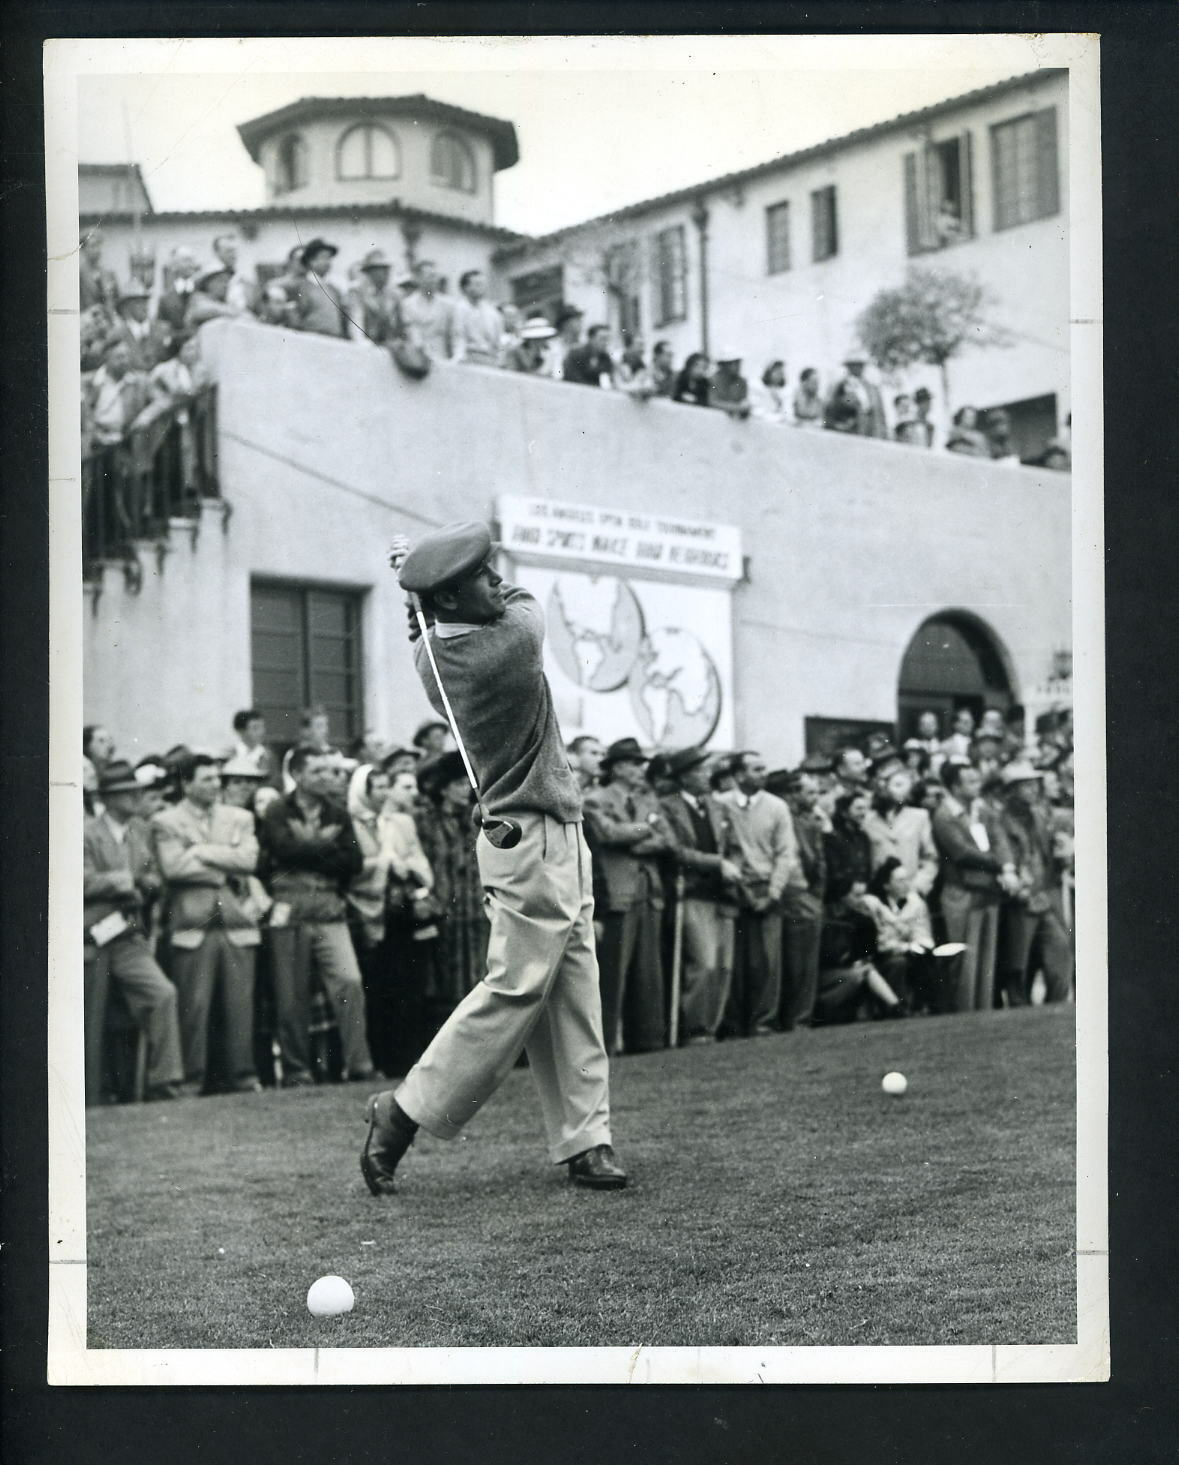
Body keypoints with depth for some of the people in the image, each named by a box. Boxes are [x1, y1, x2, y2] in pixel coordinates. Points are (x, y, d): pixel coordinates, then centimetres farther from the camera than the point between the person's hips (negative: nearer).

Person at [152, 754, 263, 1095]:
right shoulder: (165, 822, 6)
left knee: (241, 1003, 0)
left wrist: (201, 852, -5)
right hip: (192, 924, -3)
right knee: (193, 1005, -5)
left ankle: (244, 1076, 7)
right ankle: (191, 1079, 2)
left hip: (237, 921, 3)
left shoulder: (240, 818, 16)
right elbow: (173, 867, -10)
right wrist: (223, 871, -4)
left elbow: (248, 859, -1)